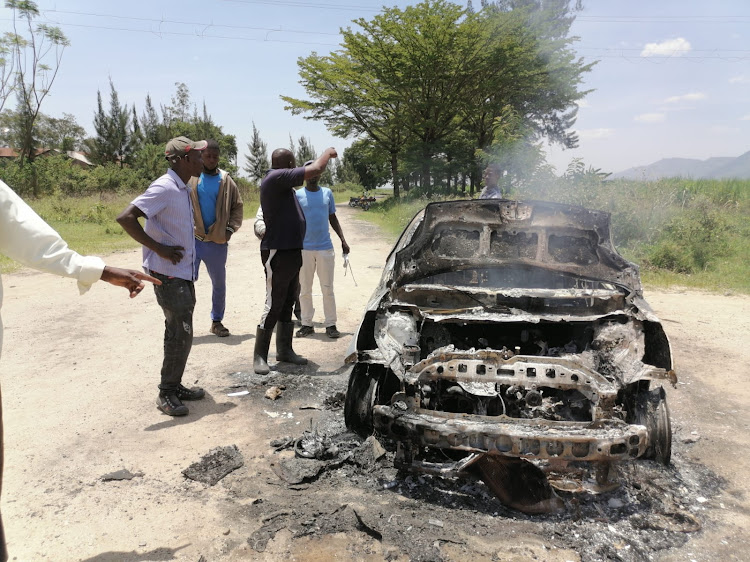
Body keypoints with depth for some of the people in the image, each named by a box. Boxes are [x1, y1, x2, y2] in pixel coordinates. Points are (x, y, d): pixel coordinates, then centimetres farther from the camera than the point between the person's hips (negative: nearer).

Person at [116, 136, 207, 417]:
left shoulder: (182, 189, 12)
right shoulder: (164, 188, -17)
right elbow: (125, 217, -25)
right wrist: (159, 248, -22)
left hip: (184, 272, 9)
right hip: (168, 274, -9)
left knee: (180, 333, 15)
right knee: (180, 334, -5)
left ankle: (175, 386, 27)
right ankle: (166, 393, 8)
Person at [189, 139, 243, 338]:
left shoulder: (226, 180, 5)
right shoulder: (191, 177, -1)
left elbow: (237, 206, 10)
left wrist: (230, 228, 0)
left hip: (217, 242, 3)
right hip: (192, 239, -2)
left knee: (219, 284, 12)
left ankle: (217, 321, 27)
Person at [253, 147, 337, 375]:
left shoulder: (282, 182, 15)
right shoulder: (275, 177, -16)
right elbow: (315, 170, -18)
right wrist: (328, 152, -2)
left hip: (292, 252, 10)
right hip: (277, 253, -10)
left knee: (287, 305, 15)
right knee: (273, 306, -6)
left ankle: (284, 350, 25)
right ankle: (260, 356, 3)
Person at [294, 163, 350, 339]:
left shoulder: (327, 193, 8)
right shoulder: (297, 195, 1)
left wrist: (343, 241, 9)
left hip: (325, 247, 1)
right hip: (304, 248, -1)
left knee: (327, 288, 3)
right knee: (304, 289, 6)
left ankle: (330, 325, 10)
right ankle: (307, 324, 16)